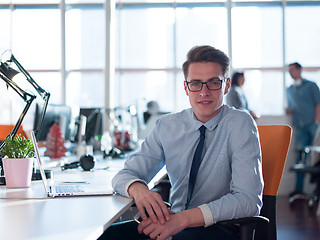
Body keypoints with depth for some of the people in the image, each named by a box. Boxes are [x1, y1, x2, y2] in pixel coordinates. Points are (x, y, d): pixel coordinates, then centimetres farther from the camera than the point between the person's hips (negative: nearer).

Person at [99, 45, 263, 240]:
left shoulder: (240, 124, -9)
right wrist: (139, 190, -22)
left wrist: (184, 218, -30)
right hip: (174, 223, 4)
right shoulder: (168, 126, 5)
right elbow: (125, 175, 5)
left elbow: (249, 199, -18)